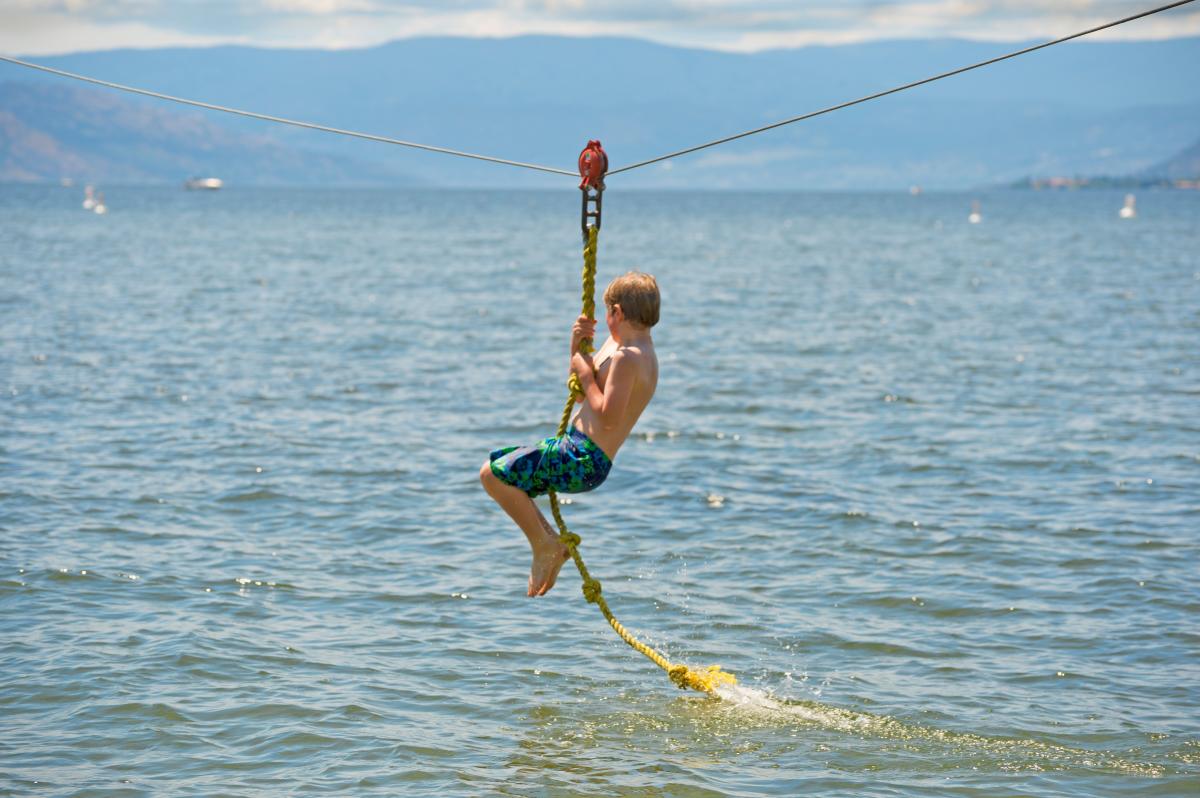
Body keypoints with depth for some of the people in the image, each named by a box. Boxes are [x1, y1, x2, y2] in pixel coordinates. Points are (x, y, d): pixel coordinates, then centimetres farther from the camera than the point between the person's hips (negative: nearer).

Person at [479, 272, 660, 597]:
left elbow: (608, 417, -26)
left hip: (583, 460, -11)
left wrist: (585, 375, -14)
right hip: (577, 451, 11)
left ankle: (544, 546, -5)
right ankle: (553, 543, 15)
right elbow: (581, 396, 21)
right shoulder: (618, 344, 16)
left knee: (494, 474, -16)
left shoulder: (626, 358, -17)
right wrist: (577, 348, 7)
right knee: (495, 468, 19)